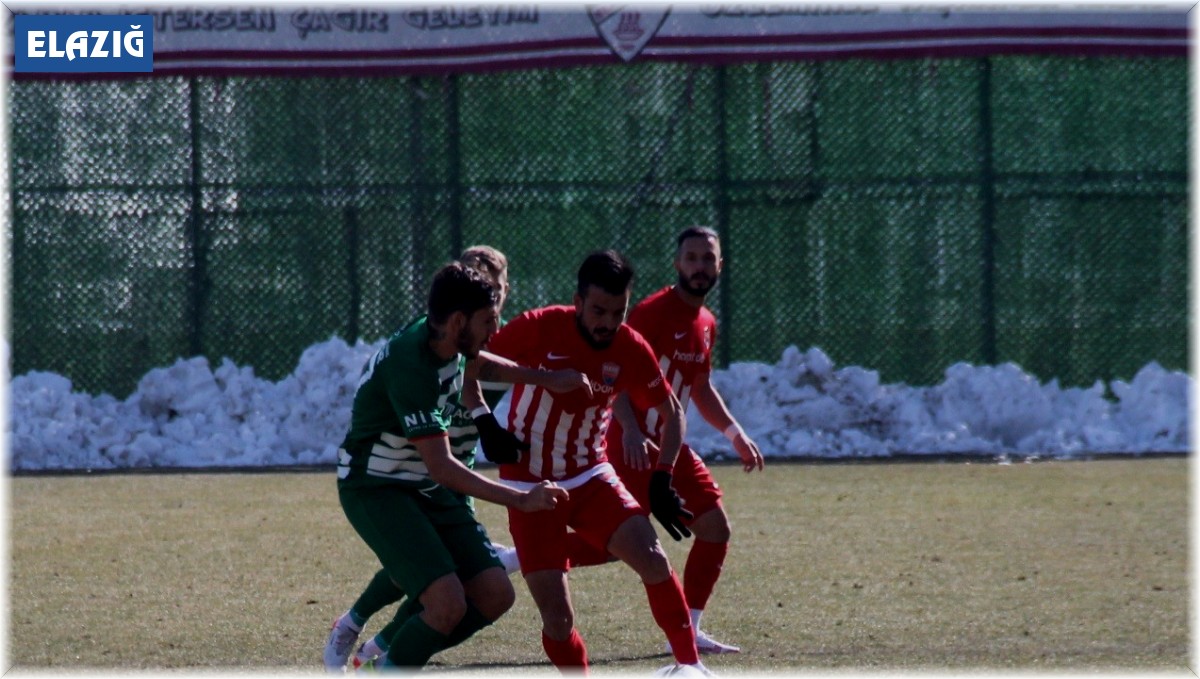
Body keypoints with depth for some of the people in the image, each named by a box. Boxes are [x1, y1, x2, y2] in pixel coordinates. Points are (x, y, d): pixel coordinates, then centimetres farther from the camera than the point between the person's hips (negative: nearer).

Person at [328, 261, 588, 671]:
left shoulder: (447, 342, -2)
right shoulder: (410, 367, -29)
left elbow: (476, 364, 26)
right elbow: (441, 467, -31)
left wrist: (546, 379, 14)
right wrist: (520, 499, -31)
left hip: (424, 486, 9)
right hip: (375, 488, -9)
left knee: (495, 595, 0)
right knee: (448, 602, -24)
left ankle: (392, 662, 17)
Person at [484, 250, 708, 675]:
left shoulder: (632, 350, -8)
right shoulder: (539, 329, -17)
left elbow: (671, 413, 7)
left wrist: (662, 482, -3)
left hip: (590, 479, 2)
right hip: (529, 486, -2)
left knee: (652, 558, -20)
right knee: (557, 619, -11)